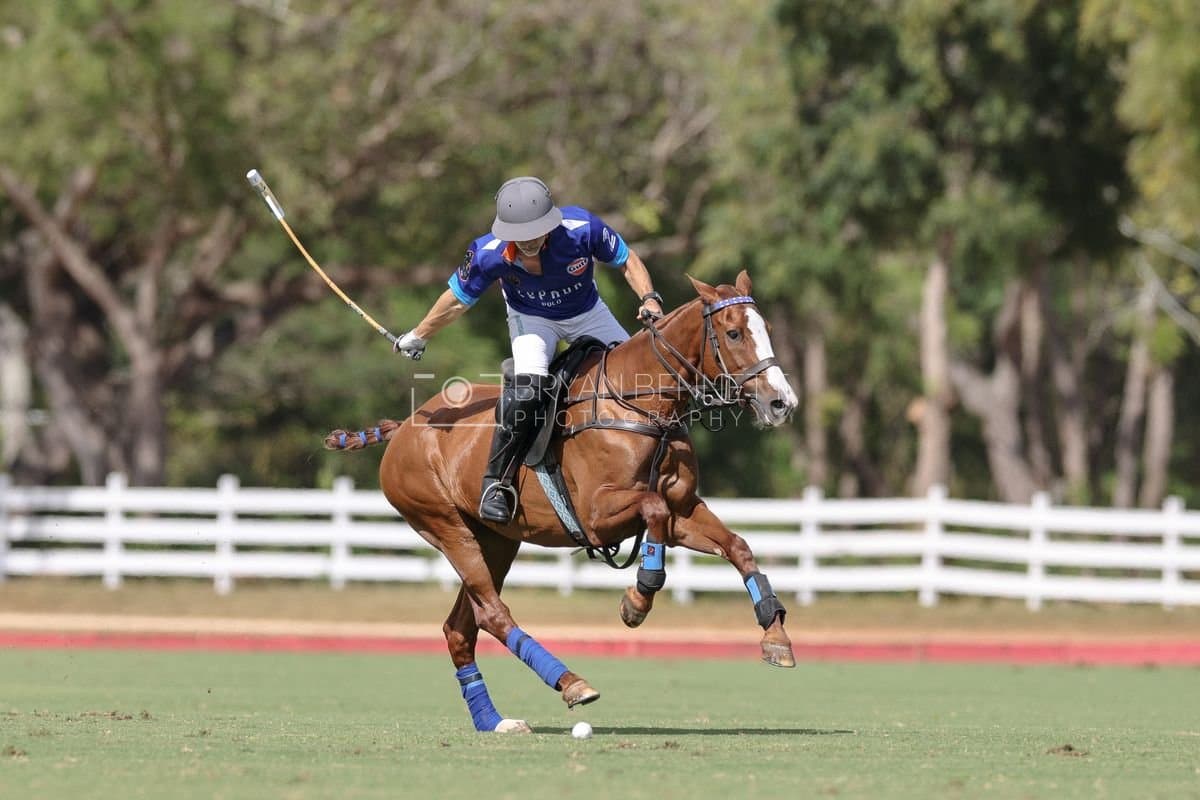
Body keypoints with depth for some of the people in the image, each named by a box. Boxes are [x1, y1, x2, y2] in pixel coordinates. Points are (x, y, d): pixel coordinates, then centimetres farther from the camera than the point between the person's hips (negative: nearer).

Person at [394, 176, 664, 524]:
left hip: (587, 314, 3)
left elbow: (627, 261, -15)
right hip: (531, 318, -3)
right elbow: (457, 300, -13)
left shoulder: (582, 228, -33)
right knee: (529, 385, -30)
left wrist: (649, 298, -32)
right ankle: (497, 483, -21)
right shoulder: (489, 253, -32)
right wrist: (417, 337, -1)